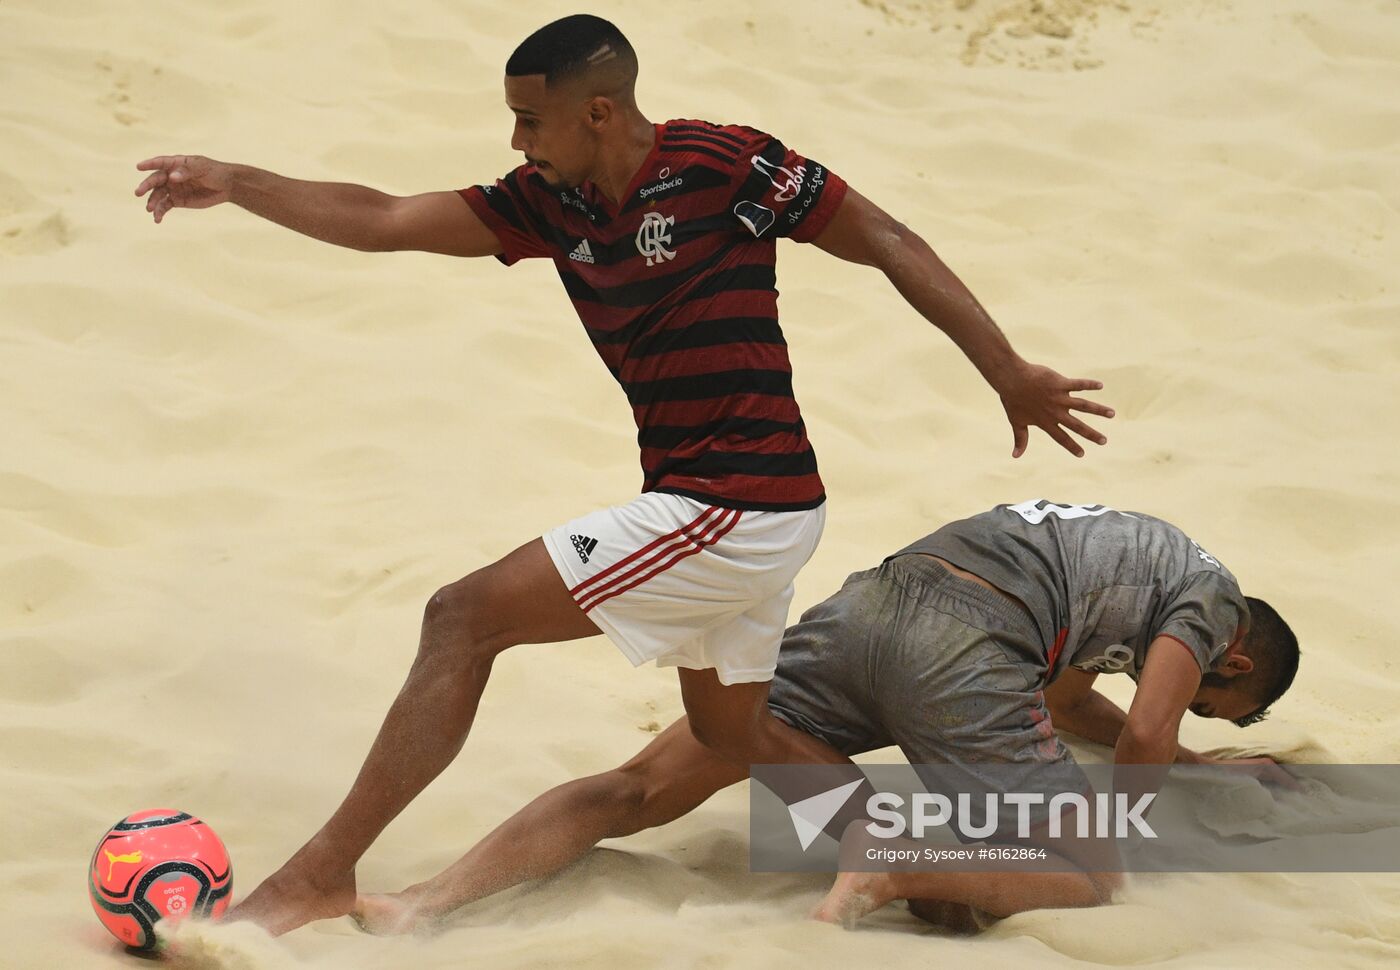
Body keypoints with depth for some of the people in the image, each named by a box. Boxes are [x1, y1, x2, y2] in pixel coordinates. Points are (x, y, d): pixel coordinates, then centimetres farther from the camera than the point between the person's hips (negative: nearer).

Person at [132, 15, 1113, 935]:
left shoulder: (726, 164, -15)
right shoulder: (551, 203, 5)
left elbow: (891, 246, -9)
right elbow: (386, 222, 7)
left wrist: (1009, 372, -9)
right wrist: (235, 184, 0)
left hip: (735, 510, -9)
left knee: (464, 618, -10)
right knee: (732, 732, 26)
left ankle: (323, 873, -7)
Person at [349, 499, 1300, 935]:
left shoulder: (1125, 549, 39)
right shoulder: (1212, 595, 15)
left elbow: (1063, 699, 54)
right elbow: (1145, 735, 0)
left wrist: (1203, 765, 61)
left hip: (869, 602, 7)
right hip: (963, 650, -7)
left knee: (640, 791, 0)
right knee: (1088, 888, -2)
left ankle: (424, 903, -18)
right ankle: (896, 872, -30)